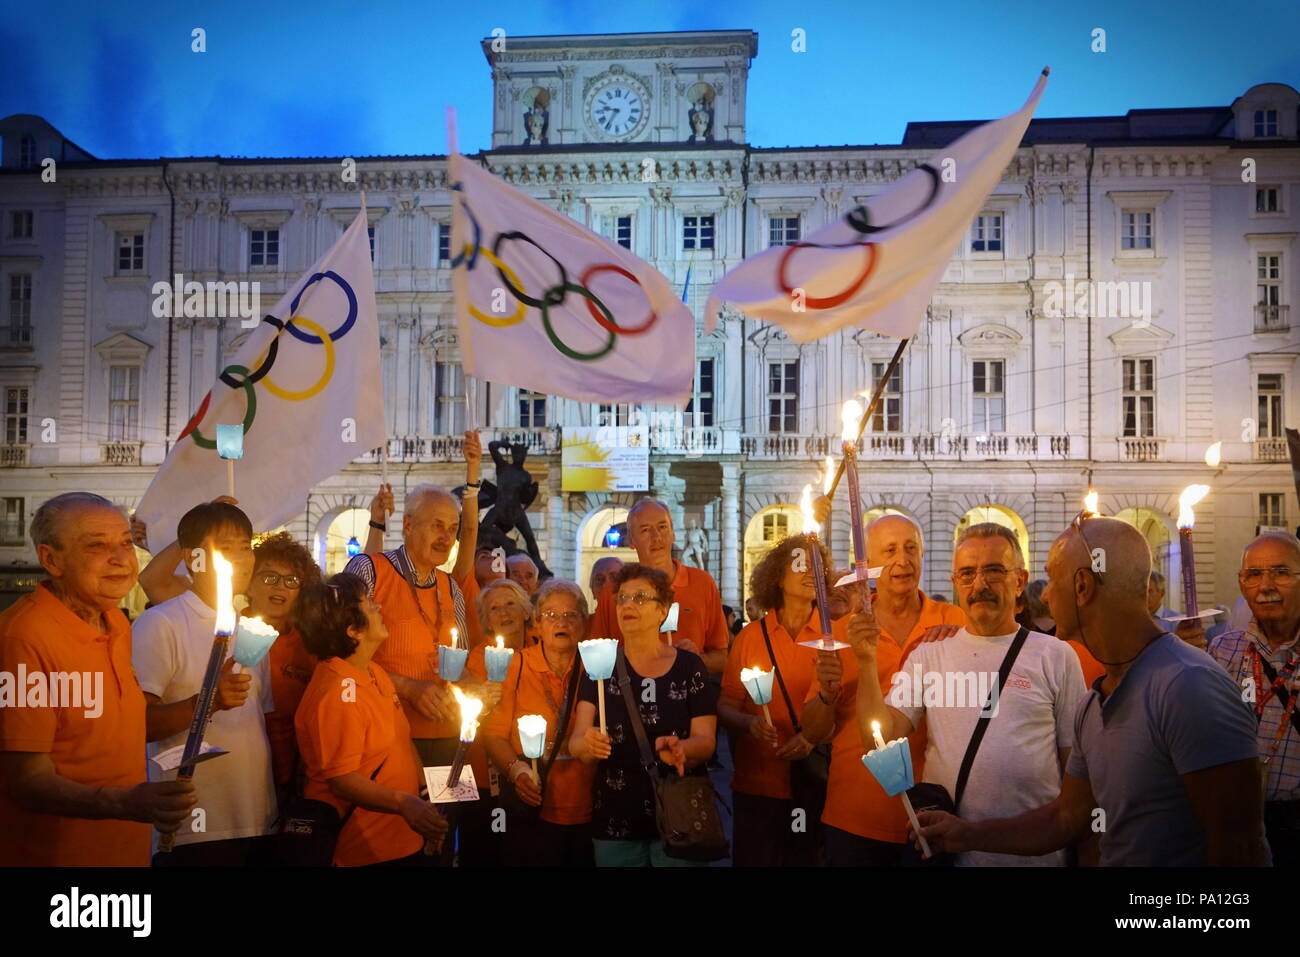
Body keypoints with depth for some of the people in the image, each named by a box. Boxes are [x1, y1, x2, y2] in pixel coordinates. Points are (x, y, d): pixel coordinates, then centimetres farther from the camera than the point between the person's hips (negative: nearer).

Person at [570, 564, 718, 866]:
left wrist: (680, 748, -27)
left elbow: (706, 741, -5)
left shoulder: (689, 666, -3)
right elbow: (577, 740, -7)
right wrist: (587, 744, -31)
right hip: (615, 819, 1)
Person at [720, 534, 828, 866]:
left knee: (808, 859, 11)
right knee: (752, 860, 7)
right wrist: (749, 723, -15)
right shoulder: (750, 636, 1)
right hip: (756, 785, 0)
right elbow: (724, 707, 4)